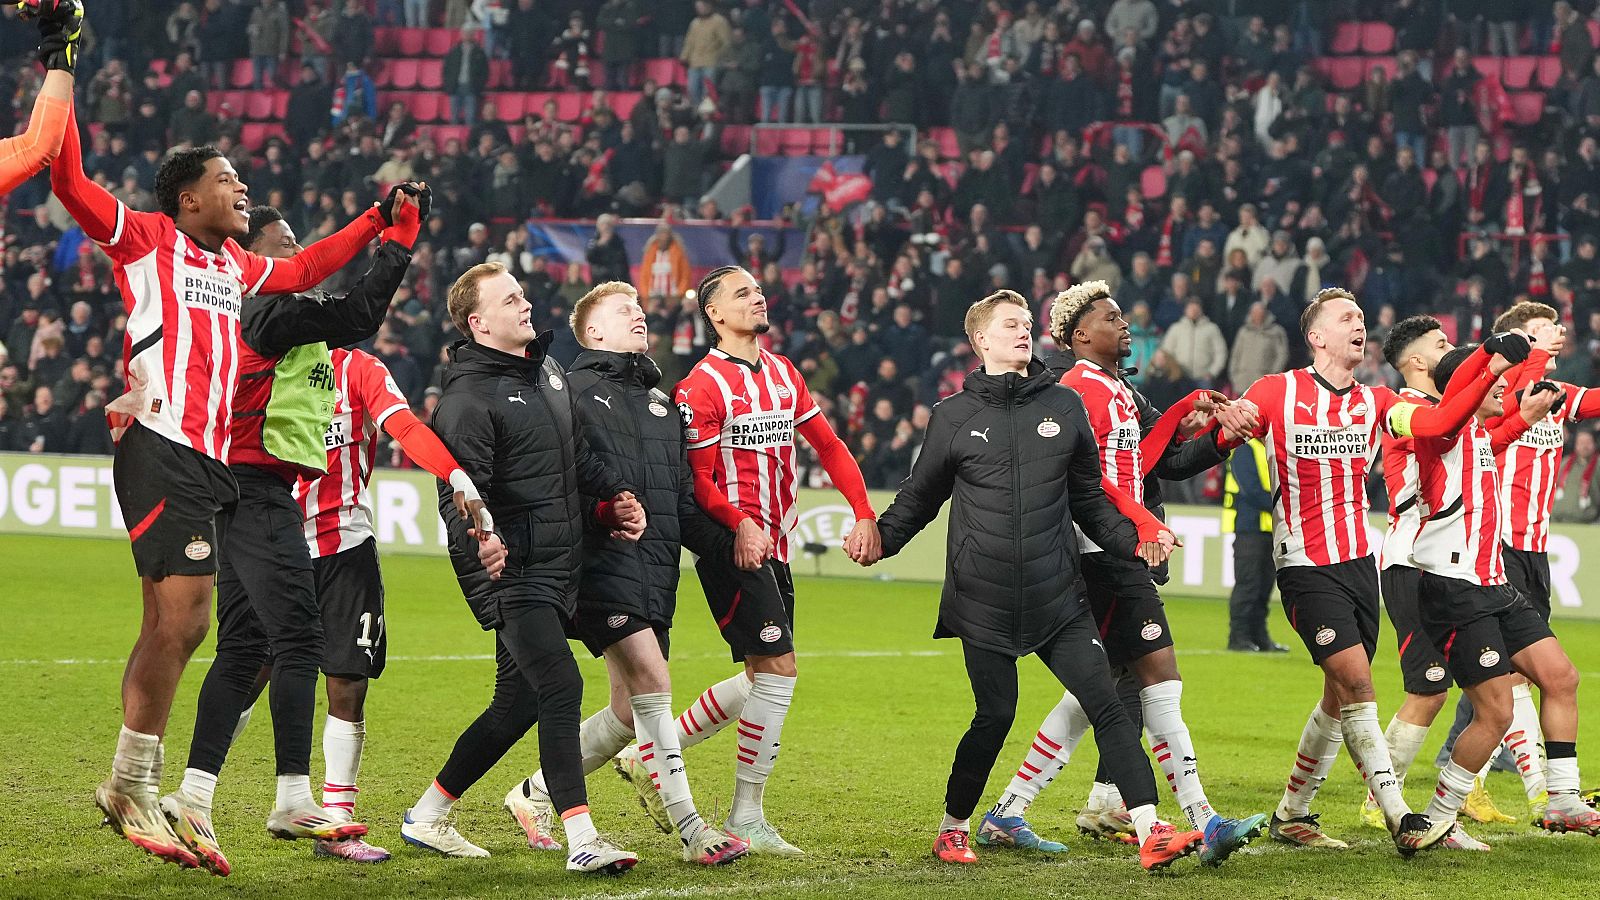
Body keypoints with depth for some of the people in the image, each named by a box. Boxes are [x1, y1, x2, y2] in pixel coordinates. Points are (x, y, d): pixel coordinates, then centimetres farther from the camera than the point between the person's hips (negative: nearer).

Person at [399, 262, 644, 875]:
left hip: (559, 570, 9)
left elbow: (578, 453, 27)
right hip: (514, 572, -9)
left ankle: (427, 817, 25)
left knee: (519, 702, 13)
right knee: (561, 687, -19)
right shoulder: (468, 400, -13)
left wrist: (616, 492, 12)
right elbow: (458, 494, -21)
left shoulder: (547, 369, 15)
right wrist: (479, 539, -40)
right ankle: (581, 840, -21)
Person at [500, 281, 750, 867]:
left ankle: (537, 793, 25)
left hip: (657, 570, 7)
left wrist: (726, 544, 9)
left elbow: (683, 502, 24)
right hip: (602, 559, -7)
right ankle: (689, 829, -14)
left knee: (630, 714, 6)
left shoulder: (661, 402, 24)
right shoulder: (572, 391, 3)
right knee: (652, 683, -17)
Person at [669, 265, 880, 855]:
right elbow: (698, 479, -12)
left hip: (774, 546, 8)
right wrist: (739, 525, -28)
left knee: (762, 681, 11)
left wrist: (865, 515, 5)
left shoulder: (783, 374, 13)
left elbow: (829, 446, 16)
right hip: (732, 546, -8)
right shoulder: (703, 386, -10)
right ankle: (746, 820, -6)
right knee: (778, 668, -13)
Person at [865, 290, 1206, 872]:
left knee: (1106, 705, -7)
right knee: (994, 717, -3)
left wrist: (1134, 538, 2)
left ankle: (1151, 834, -10)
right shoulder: (955, 416, 4)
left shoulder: (1065, 407, 10)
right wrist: (880, 538, -3)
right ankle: (952, 830, 17)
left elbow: (1088, 500, 15)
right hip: (984, 604, -2)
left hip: (1059, 600, 2)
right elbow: (920, 497, 13)